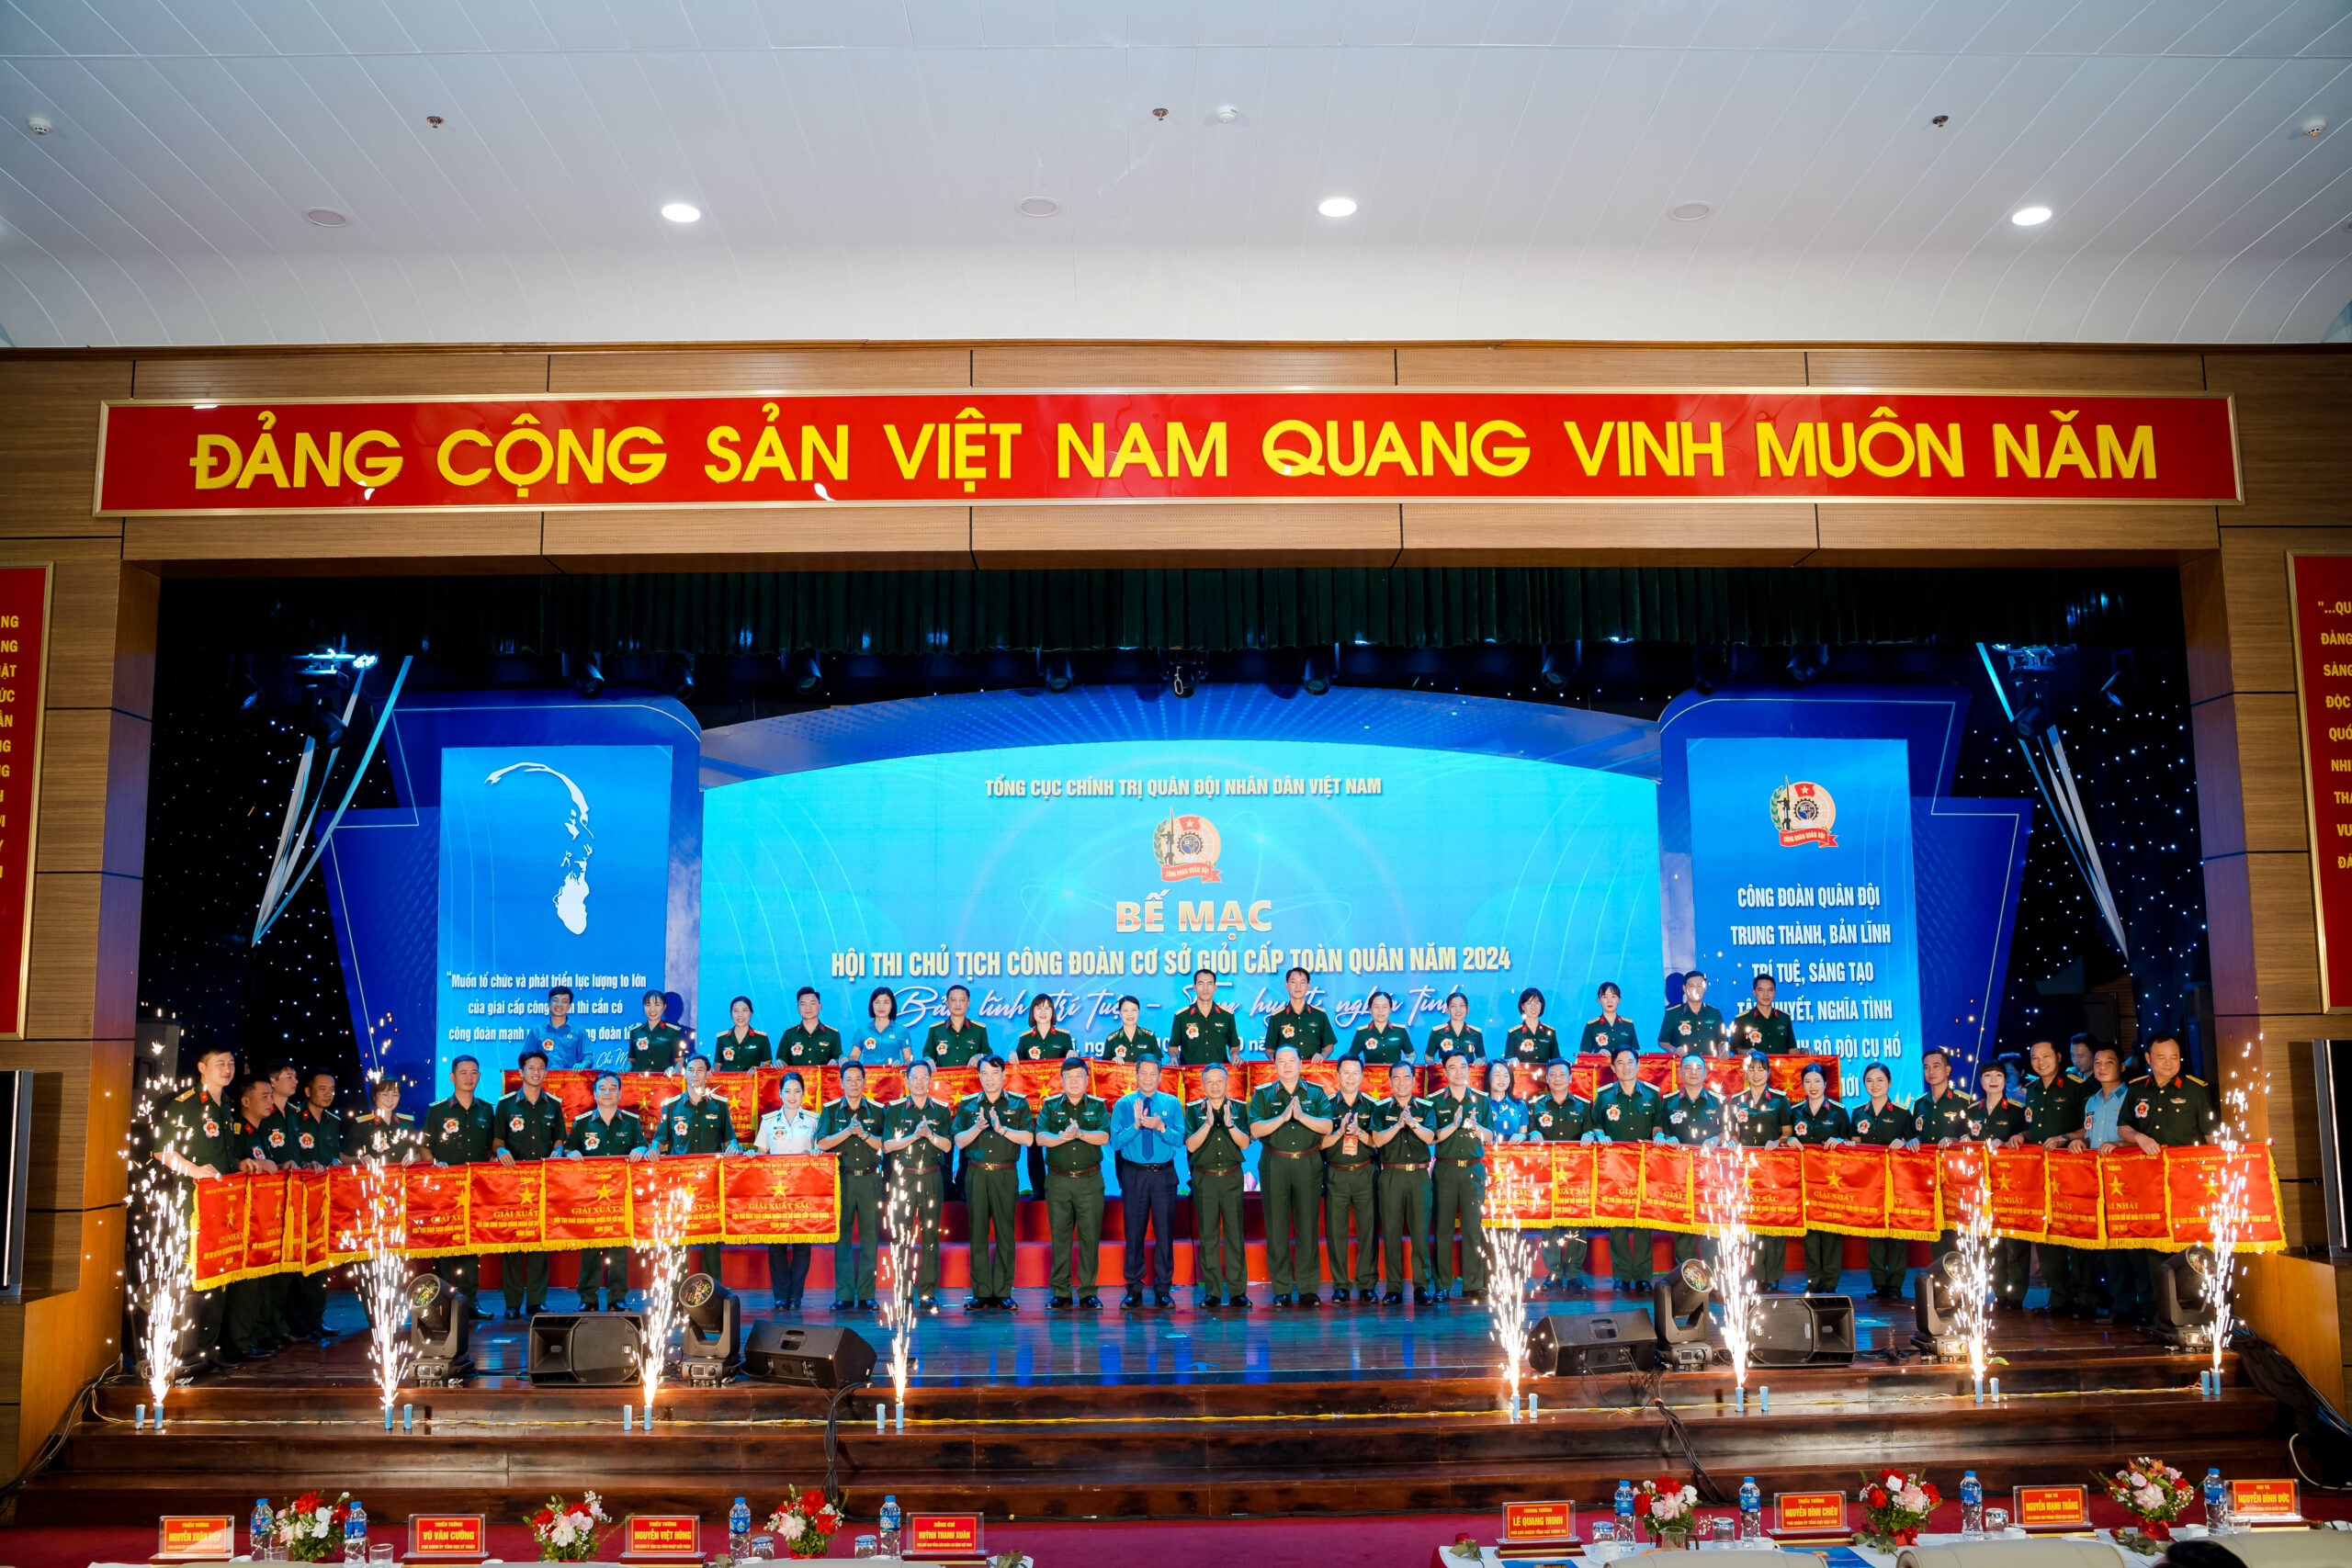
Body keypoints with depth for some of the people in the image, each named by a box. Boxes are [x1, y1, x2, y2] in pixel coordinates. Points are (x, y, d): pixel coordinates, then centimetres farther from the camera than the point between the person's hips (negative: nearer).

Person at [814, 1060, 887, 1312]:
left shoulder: (877, 1111, 9)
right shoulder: (831, 1111, 8)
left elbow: (884, 1145, 1)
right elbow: (821, 1144, -1)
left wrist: (864, 1134, -13)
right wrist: (848, 1131, -12)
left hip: (869, 1180, 0)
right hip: (841, 1180, 0)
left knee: (870, 1237, 0)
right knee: (842, 1237, -3)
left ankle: (866, 1296, 4)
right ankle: (844, 1296, 0)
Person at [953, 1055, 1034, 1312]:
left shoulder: (1018, 1104, 6)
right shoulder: (968, 1105, 10)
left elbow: (1028, 1139, -3)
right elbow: (959, 1141, 5)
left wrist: (1001, 1128, -14)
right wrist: (977, 1128, -13)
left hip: (1005, 1175, -1)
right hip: (976, 1174, 1)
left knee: (1004, 1233, -2)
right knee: (978, 1234, 1)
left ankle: (1003, 1293, 3)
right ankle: (981, 1293, 5)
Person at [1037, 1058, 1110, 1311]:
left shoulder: (1098, 1106, 8)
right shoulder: (1050, 1106, 8)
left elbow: (1104, 1137, -6)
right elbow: (1041, 1137, -5)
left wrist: (1080, 1133, -23)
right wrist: (1063, 1137, -24)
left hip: (1090, 1180, 0)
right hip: (1058, 1180, 0)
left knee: (1090, 1236, -1)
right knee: (1060, 1236, 2)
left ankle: (1087, 1293, 7)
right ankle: (1061, 1293, 9)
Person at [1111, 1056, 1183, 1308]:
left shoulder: (1172, 1103, 5)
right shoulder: (1123, 1104, 3)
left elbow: (1180, 1139, -6)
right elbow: (1115, 1142, -6)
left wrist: (1160, 1127, -22)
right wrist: (1136, 1125, -19)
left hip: (1164, 1174, 0)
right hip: (1134, 1174, 0)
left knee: (1165, 1231, 3)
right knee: (1134, 1232, 4)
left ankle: (1163, 1289, 12)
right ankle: (1134, 1289, 13)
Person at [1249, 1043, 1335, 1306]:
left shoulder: (1316, 1093, 8)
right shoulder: (1263, 1095, 6)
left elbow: (1327, 1126, -4)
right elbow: (1255, 1130, -6)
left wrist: (1302, 1116, -17)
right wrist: (1283, 1117, -16)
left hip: (1308, 1164, 0)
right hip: (1275, 1165, 0)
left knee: (1307, 1228, 2)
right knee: (1277, 1228, 1)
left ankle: (1307, 1289, 9)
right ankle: (1281, 1290, 7)